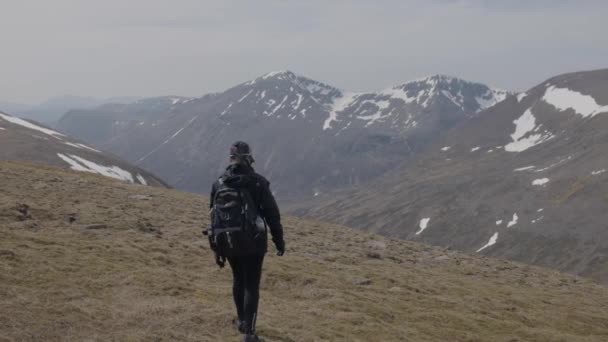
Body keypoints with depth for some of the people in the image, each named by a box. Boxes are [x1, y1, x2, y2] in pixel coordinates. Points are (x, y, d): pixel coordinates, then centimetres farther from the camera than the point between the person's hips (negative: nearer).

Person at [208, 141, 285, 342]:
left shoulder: (218, 184, 4)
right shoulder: (258, 183, -9)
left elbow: (213, 218, 7)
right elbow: (272, 214, -8)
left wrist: (216, 249, 14)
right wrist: (279, 241, 2)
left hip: (227, 243, 4)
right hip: (253, 243, -4)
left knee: (238, 279, 25)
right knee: (251, 286, 2)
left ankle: (242, 320, 37)